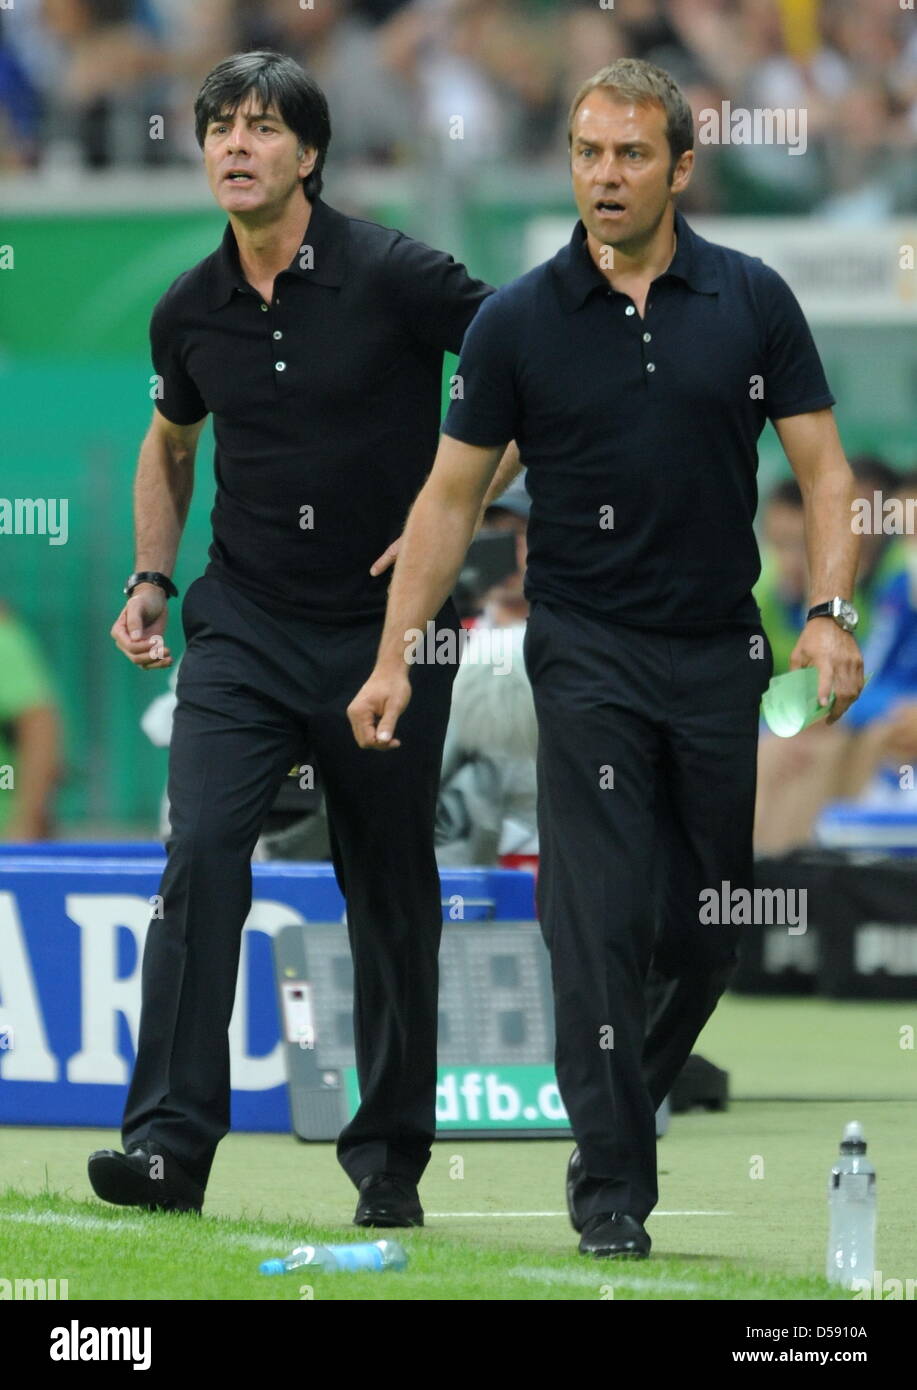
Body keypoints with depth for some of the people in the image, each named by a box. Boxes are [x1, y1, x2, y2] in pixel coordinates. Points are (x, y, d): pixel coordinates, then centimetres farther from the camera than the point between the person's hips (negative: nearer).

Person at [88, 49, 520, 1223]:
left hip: (386, 630, -2)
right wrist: (151, 576, 13)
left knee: (391, 893, 6)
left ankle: (390, 1156, 19)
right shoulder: (190, 312, 3)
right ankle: (170, 1142, -19)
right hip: (244, 630, 2)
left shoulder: (394, 277, -11)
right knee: (200, 855, -16)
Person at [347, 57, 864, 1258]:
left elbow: (822, 468, 2)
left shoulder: (754, 302, 1)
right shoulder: (519, 322, -1)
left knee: (718, 930, 6)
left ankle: (634, 1105, 29)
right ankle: (612, 1183, -5)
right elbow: (452, 495, 3)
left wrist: (829, 613, -13)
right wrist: (395, 656, -4)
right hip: (589, 652, -2)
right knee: (602, 920, -10)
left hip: (724, 653, 2)